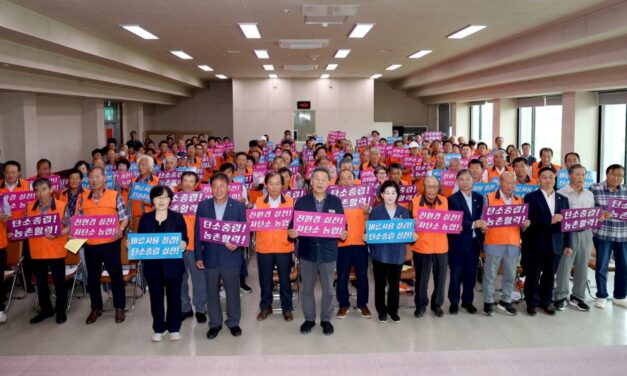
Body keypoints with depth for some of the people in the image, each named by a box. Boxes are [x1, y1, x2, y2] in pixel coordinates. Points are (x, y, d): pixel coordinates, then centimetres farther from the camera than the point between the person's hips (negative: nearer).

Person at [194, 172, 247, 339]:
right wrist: (198, 256, 0)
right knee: (212, 292, 11)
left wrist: (236, 244, -20)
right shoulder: (203, 205, 2)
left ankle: (233, 322, 26)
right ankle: (215, 323, 27)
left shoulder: (238, 206, -2)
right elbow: (197, 232, 2)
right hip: (210, 257, 1)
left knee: (233, 291, 9)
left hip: (230, 256, -1)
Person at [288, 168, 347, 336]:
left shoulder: (336, 202, 2)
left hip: (328, 251, 0)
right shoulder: (302, 201, 1)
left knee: (328, 289, 10)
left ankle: (326, 320, 27)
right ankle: (309, 319, 28)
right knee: (307, 288, 12)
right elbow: (294, 223, 0)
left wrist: (343, 234, -18)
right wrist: (291, 232, -21)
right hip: (307, 251, 0)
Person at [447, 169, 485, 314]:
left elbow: (482, 216, 13)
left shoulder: (479, 197, 9)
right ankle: (454, 302, 15)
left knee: (471, 273, 11)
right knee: (456, 274, 3)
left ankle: (468, 301, 24)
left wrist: (482, 225, -8)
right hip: (458, 242, -4)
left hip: (474, 241, 4)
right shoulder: (452, 199, -7)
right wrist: (473, 224, -24)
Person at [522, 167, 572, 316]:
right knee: (533, 275, 3)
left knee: (549, 275, 10)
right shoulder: (531, 197, -1)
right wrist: (549, 220, -22)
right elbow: (529, 219, -13)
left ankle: (546, 302, 23)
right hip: (535, 244, -4)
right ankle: (532, 303, 16)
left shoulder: (563, 199, 12)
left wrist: (568, 244, 6)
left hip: (555, 244, 4)